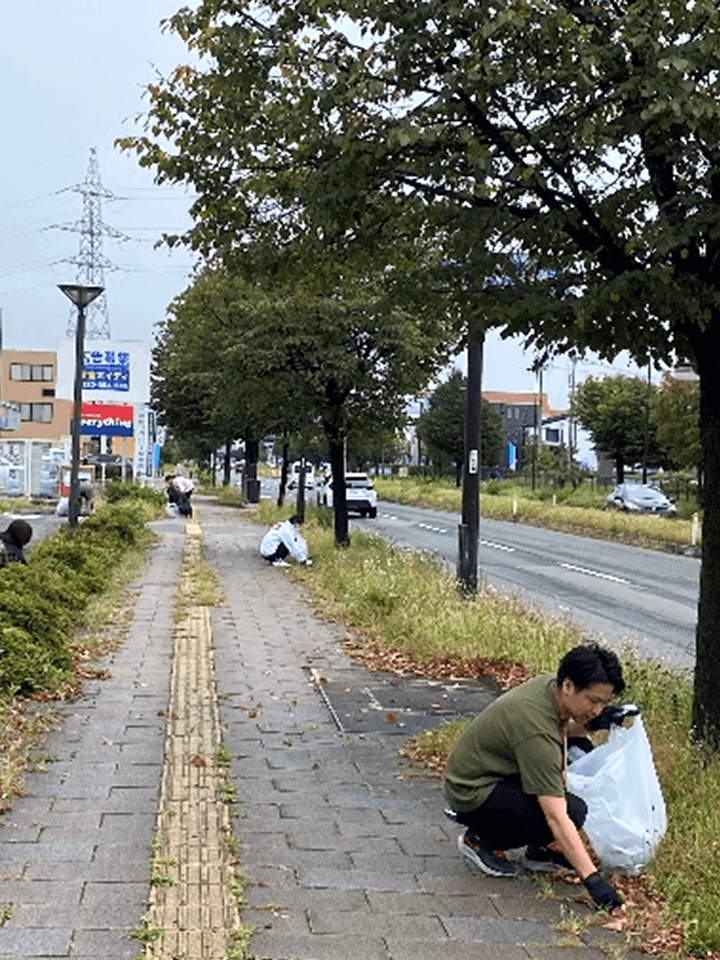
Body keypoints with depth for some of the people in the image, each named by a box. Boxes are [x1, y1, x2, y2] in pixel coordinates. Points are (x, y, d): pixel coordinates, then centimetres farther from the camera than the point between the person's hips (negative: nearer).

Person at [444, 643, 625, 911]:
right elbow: (557, 818, -33)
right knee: (573, 811, -24)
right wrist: (592, 879, -34)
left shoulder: (551, 684, -7)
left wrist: (588, 725, -5)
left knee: (580, 750, -1)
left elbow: (560, 730, 17)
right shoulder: (536, 732, -32)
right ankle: (481, 839, -3)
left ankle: (540, 850, 7)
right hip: (472, 795, -10)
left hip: (497, 770, 10)